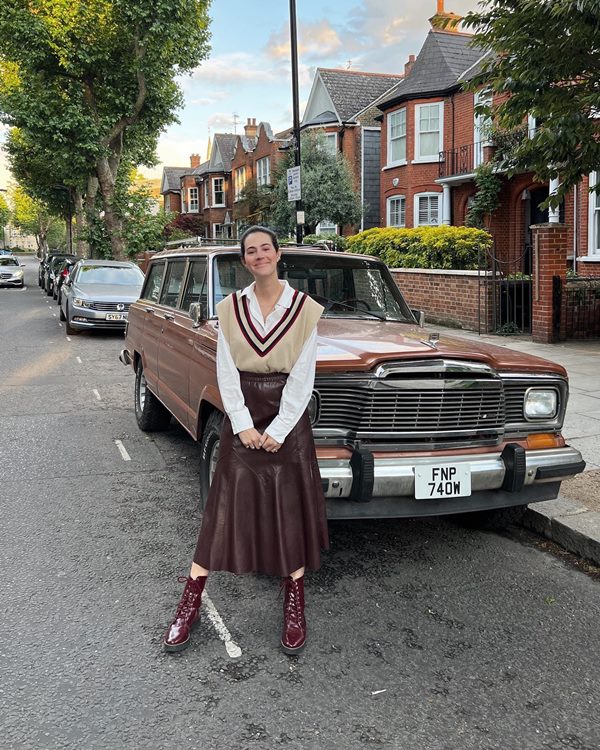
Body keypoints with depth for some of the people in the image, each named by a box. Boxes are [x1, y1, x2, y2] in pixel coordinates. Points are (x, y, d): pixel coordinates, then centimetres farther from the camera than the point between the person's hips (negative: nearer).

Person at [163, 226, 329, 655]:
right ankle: (190, 604, 14)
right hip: (241, 418, 1)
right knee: (226, 508, 4)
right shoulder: (231, 309, 1)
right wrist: (244, 425, -10)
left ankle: (295, 605, 20)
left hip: (288, 418, -1)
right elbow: (227, 373, -2)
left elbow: (302, 378, -8)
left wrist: (278, 430, -11)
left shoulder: (304, 309, -5)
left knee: (291, 511, 6)